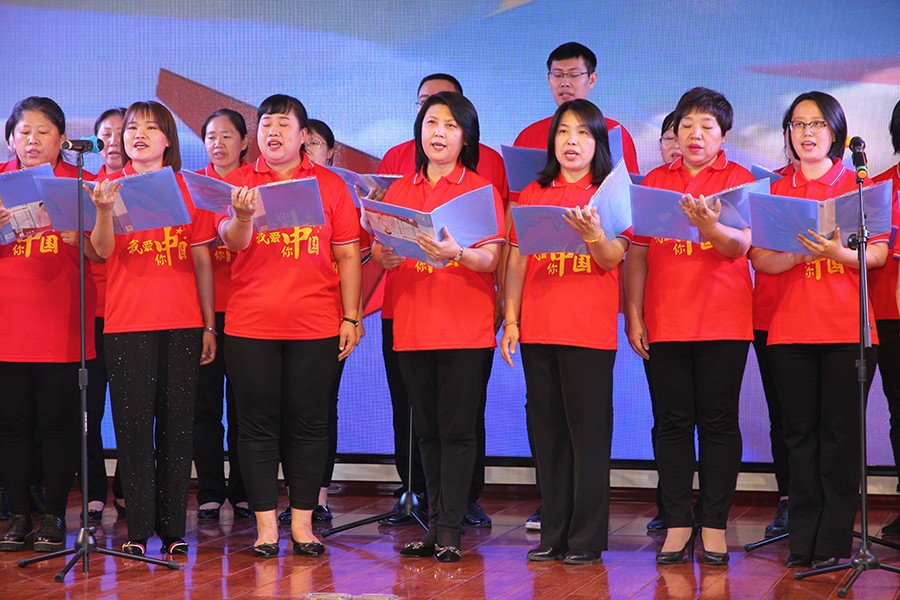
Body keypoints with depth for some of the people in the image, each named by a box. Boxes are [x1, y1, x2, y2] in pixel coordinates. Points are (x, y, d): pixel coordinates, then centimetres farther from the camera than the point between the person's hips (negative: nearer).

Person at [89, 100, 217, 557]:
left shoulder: (188, 189, 9)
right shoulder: (112, 185, 5)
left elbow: (202, 259, 10)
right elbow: (103, 250, -8)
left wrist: (209, 325, 7)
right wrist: (104, 209, -28)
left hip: (182, 322, 1)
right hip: (126, 324, -1)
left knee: (177, 425, 3)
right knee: (133, 424, -2)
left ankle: (173, 529, 10)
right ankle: (138, 531, 4)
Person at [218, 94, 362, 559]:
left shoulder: (330, 185, 7)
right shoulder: (237, 181, 7)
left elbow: (348, 255, 6)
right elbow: (233, 242, -6)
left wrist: (351, 318, 0)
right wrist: (243, 216, -28)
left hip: (316, 326, 0)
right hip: (250, 325, 0)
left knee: (309, 424, 4)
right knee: (257, 424, 3)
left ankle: (303, 522, 13)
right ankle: (265, 524, 11)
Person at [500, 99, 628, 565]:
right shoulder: (532, 194, 13)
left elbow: (611, 259, -7)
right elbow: (517, 261, 12)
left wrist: (592, 233, -27)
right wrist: (511, 320, 5)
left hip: (589, 330, -4)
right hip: (537, 330, 4)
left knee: (588, 433, -3)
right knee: (547, 432, 8)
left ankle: (587, 537, 3)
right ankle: (553, 533, 15)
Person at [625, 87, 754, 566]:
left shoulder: (739, 179, 3)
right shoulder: (655, 181, 10)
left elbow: (740, 245, -9)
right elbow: (637, 252, 10)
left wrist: (708, 225, -30)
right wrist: (633, 315, 3)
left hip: (723, 322, -2)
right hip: (665, 322, 2)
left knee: (718, 421, 1)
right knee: (673, 422, 4)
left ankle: (714, 526, 7)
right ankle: (678, 525, 10)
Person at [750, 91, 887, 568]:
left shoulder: (860, 184, 7)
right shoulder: (775, 191, 12)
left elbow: (878, 254, 1)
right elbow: (759, 258, 3)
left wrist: (838, 253, -18)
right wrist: (799, 253, -16)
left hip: (847, 328, -2)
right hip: (790, 328, 2)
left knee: (840, 434, -3)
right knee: (800, 433, 3)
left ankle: (834, 542, 2)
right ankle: (804, 541, 8)